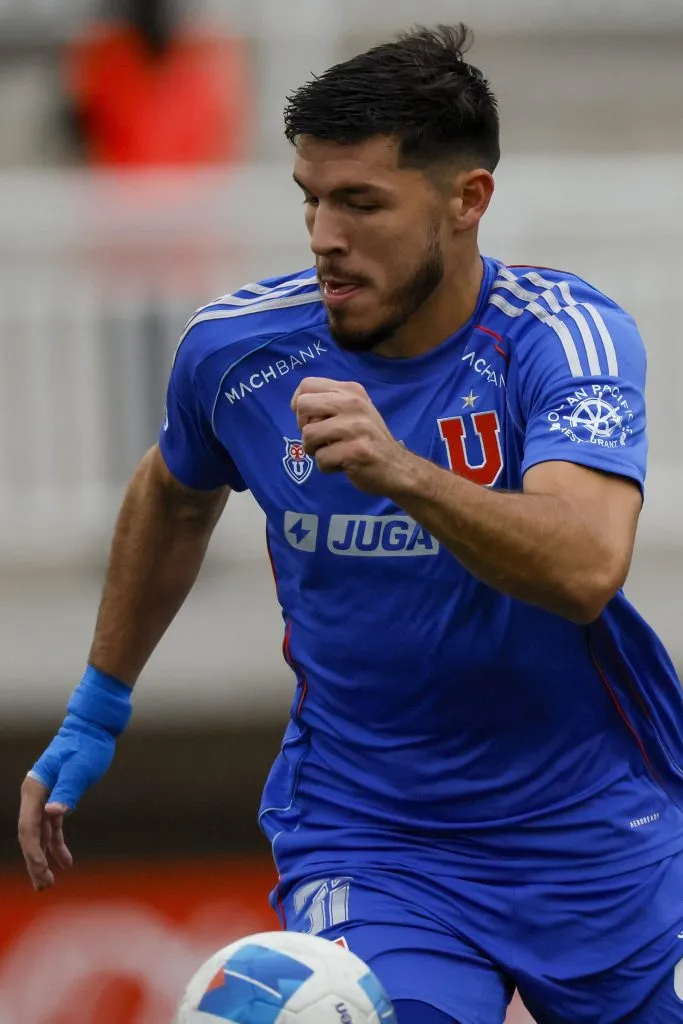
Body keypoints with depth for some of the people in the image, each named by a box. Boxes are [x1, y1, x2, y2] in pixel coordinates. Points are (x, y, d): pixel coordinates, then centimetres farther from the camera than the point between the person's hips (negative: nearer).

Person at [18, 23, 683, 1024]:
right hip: (361, 840, 0)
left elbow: (587, 568, -35)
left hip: (597, 837, 0)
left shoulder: (568, 335, -17)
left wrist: (403, 472, -49)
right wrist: (95, 712, 22)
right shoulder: (235, 349, -7)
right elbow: (172, 498, 17)